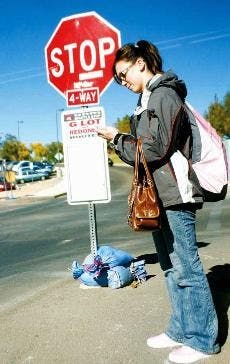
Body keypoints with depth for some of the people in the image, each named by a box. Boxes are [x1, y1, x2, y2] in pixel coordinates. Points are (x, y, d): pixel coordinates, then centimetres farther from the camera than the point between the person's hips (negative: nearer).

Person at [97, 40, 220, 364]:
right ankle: (181, 330, 26)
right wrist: (122, 141, 5)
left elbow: (154, 149, -17)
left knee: (186, 269, -3)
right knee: (171, 268, 14)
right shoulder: (148, 100, 20)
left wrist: (117, 138, -7)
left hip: (174, 195, -10)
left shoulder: (164, 95, -9)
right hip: (160, 196, 10)